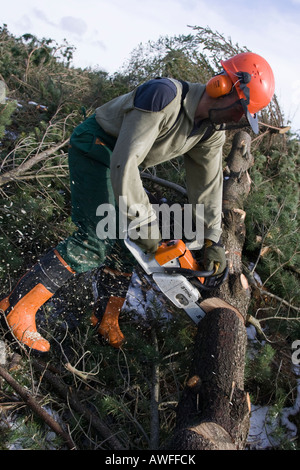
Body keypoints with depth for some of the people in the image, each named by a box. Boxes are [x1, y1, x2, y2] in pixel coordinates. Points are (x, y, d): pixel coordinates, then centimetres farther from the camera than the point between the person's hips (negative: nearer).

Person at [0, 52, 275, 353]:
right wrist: (145, 222, -33)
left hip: (124, 162, 9)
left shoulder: (213, 131, -6)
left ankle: (106, 320, 16)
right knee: (97, 239, -20)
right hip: (95, 146, -9)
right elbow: (125, 160, -37)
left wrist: (212, 239, -2)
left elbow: (207, 183, 1)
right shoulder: (164, 95, -32)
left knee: (131, 240, 4)